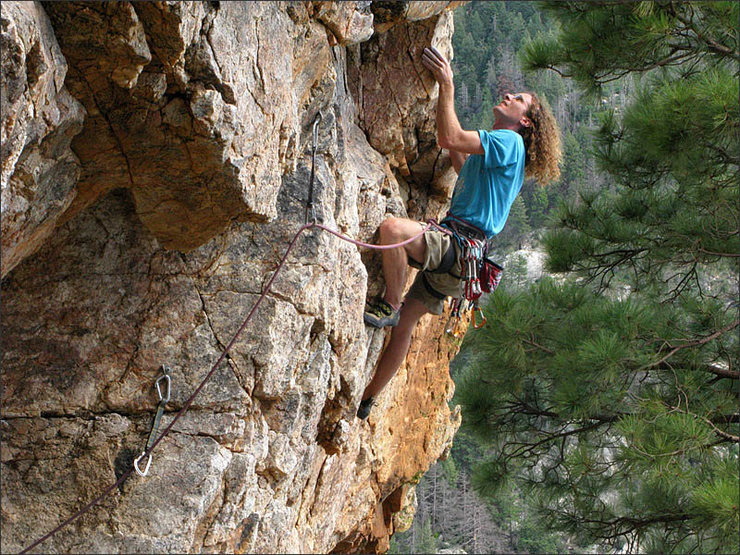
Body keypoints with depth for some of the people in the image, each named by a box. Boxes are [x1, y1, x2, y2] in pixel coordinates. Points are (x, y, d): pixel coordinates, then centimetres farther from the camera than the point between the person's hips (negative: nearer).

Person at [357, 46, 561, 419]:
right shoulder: (492, 150, 26)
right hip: (451, 249, 10)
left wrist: (447, 86, -11)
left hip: (463, 245, -10)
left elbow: (450, 139, -16)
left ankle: (390, 305, -21)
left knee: (393, 228, -35)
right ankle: (364, 402, 20)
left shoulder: (510, 141, -4)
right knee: (404, 326, 13)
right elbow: (461, 163, 45)